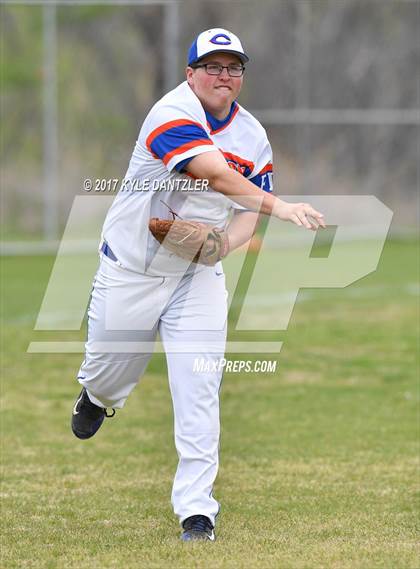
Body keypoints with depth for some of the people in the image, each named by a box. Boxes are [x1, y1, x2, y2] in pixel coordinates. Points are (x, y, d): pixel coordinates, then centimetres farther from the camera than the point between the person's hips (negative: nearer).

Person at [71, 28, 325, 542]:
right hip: (132, 268, -3)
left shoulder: (253, 137, 0)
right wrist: (277, 206, -43)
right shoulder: (172, 113, -20)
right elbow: (213, 172, -34)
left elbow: (248, 211, 3)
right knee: (112, 371, 13)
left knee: (199, 388, -9)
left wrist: (226, 242, -19)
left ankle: (196, 508, -6)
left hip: (199, 276, 3)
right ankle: (96, 396, 52)